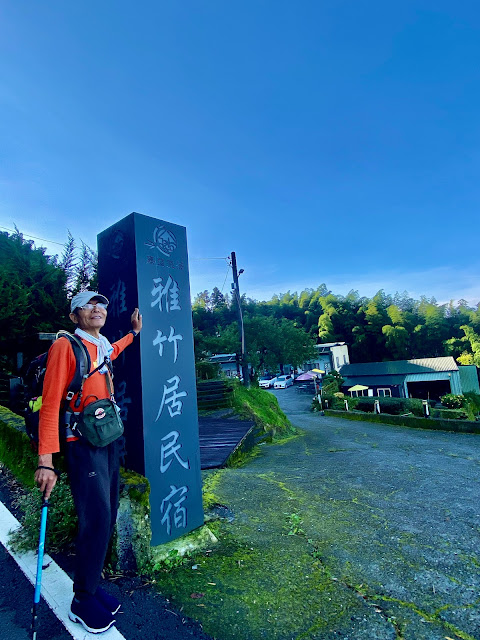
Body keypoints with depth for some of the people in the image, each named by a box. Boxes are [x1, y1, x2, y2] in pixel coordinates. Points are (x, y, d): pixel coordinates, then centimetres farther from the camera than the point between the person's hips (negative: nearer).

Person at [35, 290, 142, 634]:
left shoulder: (103, 348, 8)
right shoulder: (66, 346, -12)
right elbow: (50, 404, -16)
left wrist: (134, 331, 37)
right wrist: (46, 460, -20)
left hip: (110, 442, 7)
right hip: (83, 446, -7)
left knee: (107, 517, 14)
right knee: (96, 521, -5)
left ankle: (92, 584, 33)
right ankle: (83, 601, 17)